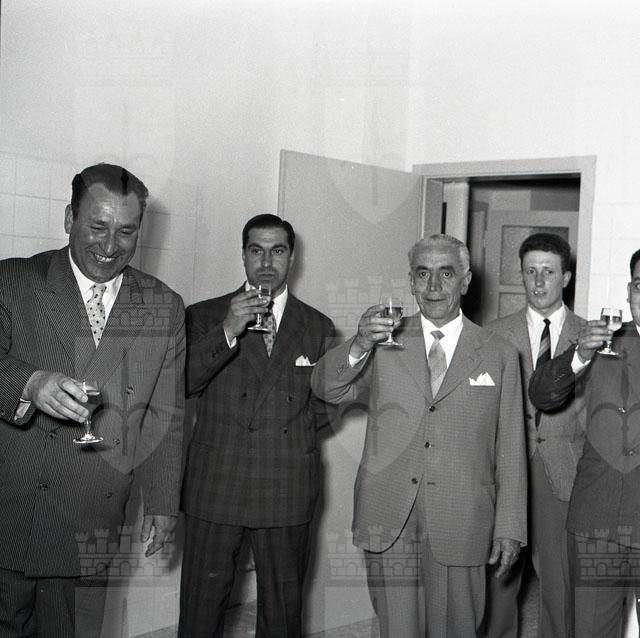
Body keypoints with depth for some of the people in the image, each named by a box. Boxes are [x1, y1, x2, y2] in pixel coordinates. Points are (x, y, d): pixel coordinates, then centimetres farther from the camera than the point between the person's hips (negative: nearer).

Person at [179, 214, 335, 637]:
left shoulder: (318, 327, 10)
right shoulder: (204, 316, 5)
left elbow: (327, 407, 14)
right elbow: (179, 384, -10)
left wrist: (288, 425, -2)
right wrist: (227, 332, -19)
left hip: (287, 493, 1)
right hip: (216, 489, -1)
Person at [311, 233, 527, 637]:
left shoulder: (499, 355, 6)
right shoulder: (385, 342, 9)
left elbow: (510, 449, 5)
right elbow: (328, 389, 3)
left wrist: (509, 528, 1)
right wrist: (359, 345, -15)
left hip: (460, 527, 0)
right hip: (390, 524, 1)